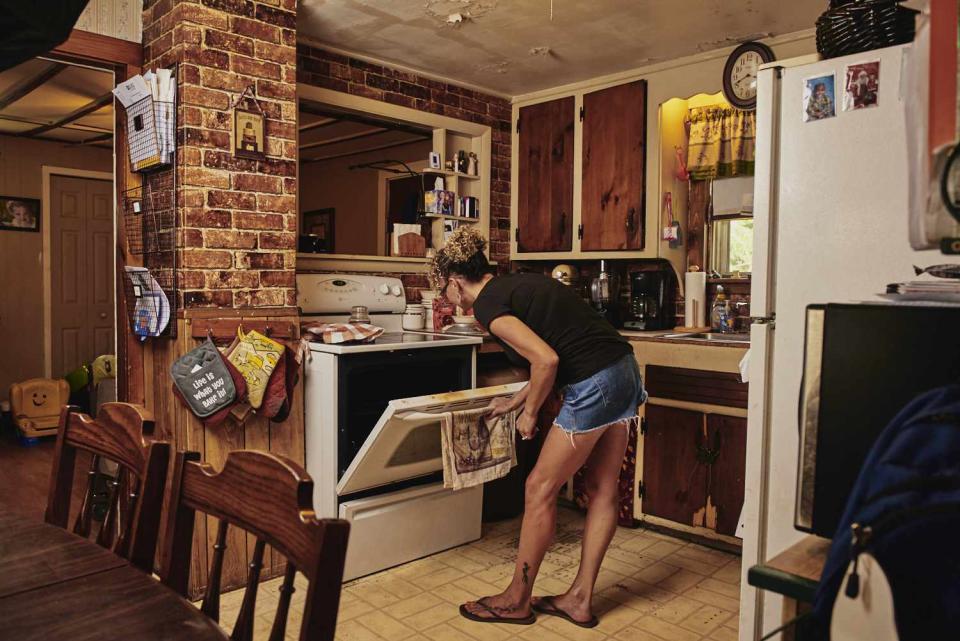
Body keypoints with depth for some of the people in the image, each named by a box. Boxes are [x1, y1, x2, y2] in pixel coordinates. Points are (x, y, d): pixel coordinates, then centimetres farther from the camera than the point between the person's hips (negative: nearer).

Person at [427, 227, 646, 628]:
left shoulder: (488, 304, -9)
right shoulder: (518, 284, 17)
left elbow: (546, 360, -19)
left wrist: (529, 412, -4)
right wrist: (516, 400, 25)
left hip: (594, 385, -9)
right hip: (624, 371, 10)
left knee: (539, 490, 5)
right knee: (602, 490, 14)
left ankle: (517, 600, 21)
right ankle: (580, 599, 28)